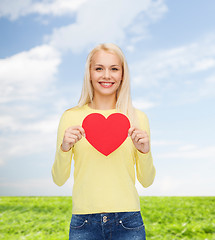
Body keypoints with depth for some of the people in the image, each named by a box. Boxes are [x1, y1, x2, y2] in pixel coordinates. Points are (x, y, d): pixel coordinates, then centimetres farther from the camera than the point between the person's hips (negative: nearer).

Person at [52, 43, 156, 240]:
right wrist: (64, 149, -15)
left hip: (127, 221, 1)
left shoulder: (138, 118, 2)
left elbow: (146, 181, 5)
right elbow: (59, 180, 2)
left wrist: (145, 151, -13)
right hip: (84, 223, 0)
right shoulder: (71, 117, 0)